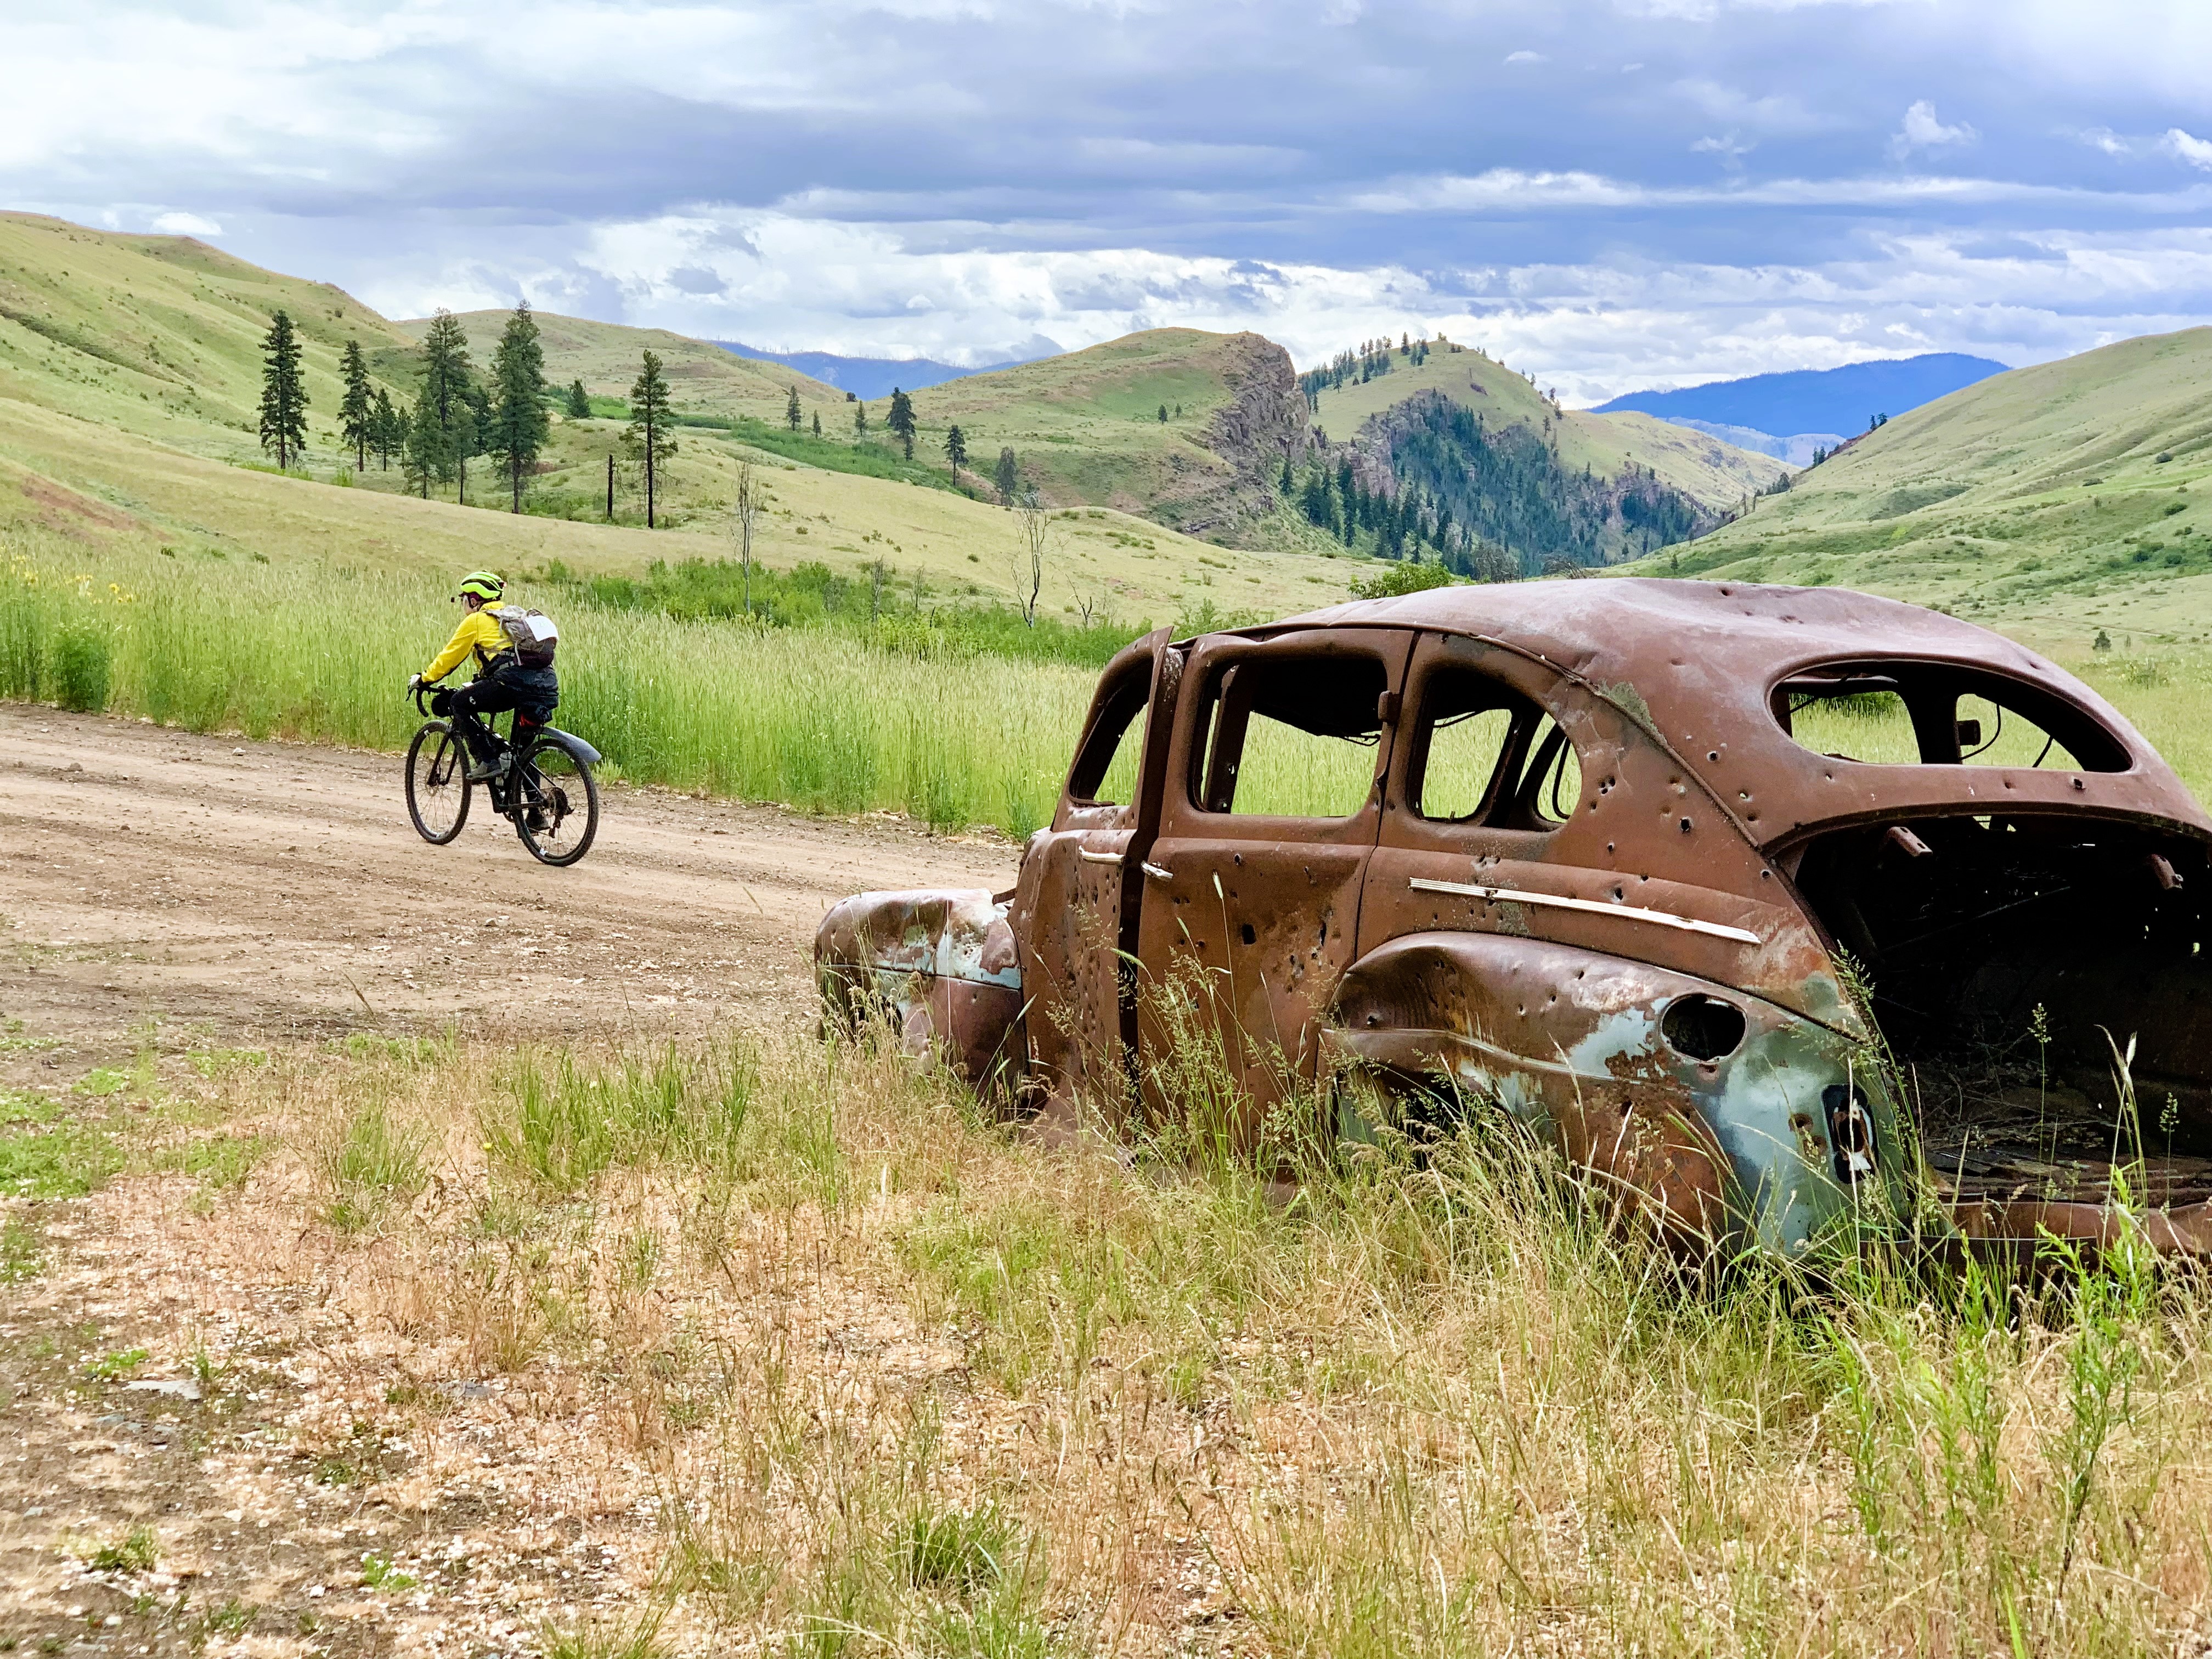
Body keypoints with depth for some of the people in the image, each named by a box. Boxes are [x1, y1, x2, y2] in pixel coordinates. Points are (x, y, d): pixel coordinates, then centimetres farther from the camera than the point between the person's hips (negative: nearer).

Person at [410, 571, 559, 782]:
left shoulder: (476, 620, 11)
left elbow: (449, 657, 16)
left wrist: (423, 679, 31)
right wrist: (475, 683, 54)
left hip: (515, 683, -8)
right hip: (548, 685, 8)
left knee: (459, 703, 10)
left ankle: (488, 762, -1)